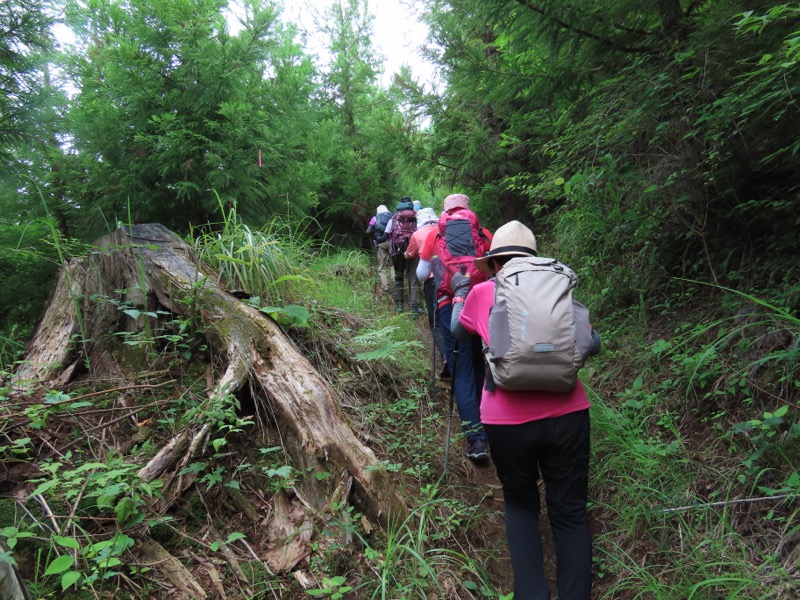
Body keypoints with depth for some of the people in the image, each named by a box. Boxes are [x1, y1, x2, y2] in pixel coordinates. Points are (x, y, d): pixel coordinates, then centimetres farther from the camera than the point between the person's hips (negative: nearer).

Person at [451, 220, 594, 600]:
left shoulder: (482, 293, 4)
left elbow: (457, 330, 25)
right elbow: (592, 345, 16)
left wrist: (460, 293, 41)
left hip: (507, 419, -1)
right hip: (566, 414, 1)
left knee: (520, 505, 21)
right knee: (570, 511, 16)